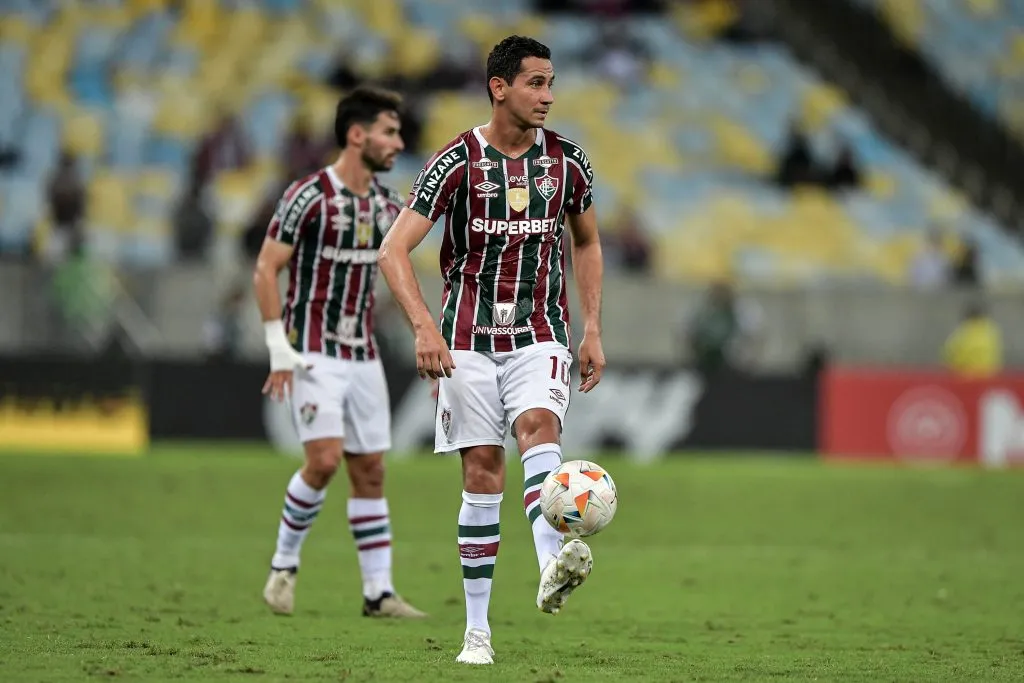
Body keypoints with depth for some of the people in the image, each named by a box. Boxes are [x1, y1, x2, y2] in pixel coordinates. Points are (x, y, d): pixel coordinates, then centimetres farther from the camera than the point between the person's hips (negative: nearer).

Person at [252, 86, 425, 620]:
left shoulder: (386, 204, 8)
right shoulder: (310, 195, -13)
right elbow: (266, 268, -12)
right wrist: (279, 348, -16)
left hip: (362, 355, 7)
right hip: (313, 352, -7)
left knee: (370, 469, 5)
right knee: (325, 459, -17)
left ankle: (379, 592, 8)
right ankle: (283, 564, 4)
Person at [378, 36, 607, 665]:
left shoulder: (567, 161, 2)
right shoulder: (457, 163, -9)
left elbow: (587, 242, 18)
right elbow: (395, 249, -12)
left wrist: (593, 329, 10)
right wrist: (424, 327, -25)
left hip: (541, 335, 1)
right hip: (469, 339, -1)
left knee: (539, 427, -26)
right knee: (483, 472, -1)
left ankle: (553, 567, -48)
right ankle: (477, 630, 6)